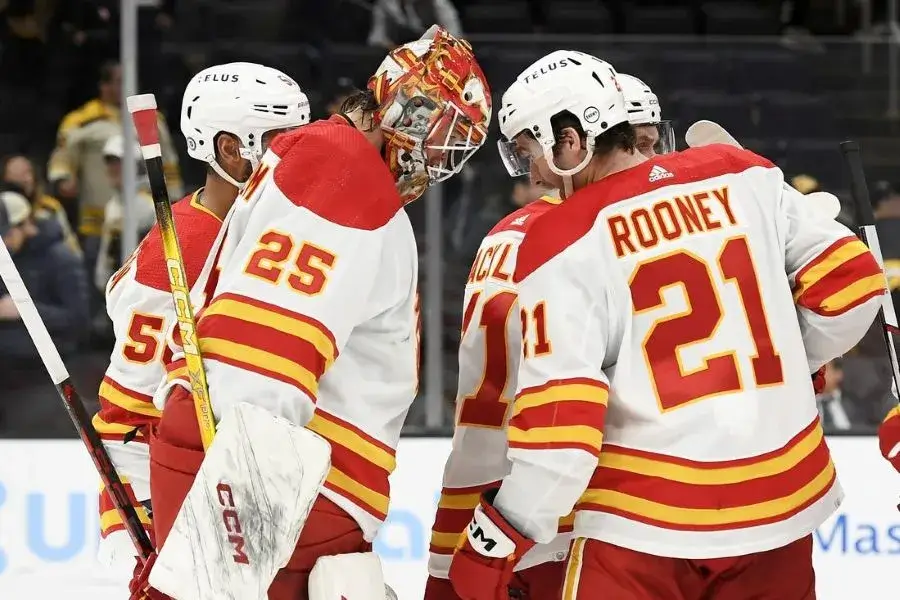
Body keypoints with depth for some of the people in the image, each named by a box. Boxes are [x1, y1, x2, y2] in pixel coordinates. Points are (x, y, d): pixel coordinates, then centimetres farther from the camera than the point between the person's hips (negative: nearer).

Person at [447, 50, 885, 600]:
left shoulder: (563, 244, -10)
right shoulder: (746, 178, 2)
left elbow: (559, 415, -15)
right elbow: (851, 284, 4)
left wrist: (497, 541, -6)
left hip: (645, 526, -4)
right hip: (781, 503, 4)